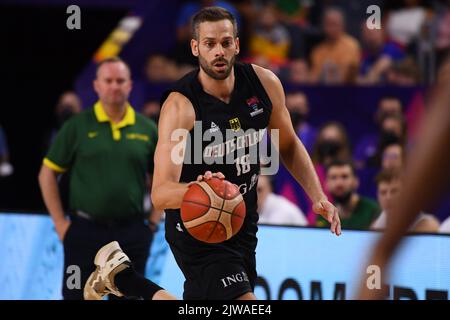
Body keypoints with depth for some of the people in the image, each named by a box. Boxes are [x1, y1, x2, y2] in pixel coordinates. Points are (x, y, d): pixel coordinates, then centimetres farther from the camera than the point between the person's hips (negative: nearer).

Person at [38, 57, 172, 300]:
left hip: (132, 233, 2)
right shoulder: (77, 126, 0)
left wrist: (154, 219, 6)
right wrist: (60, 222, -2)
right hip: (85, 231, -2)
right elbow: (48, 173, 3)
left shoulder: (147, 129, 6)